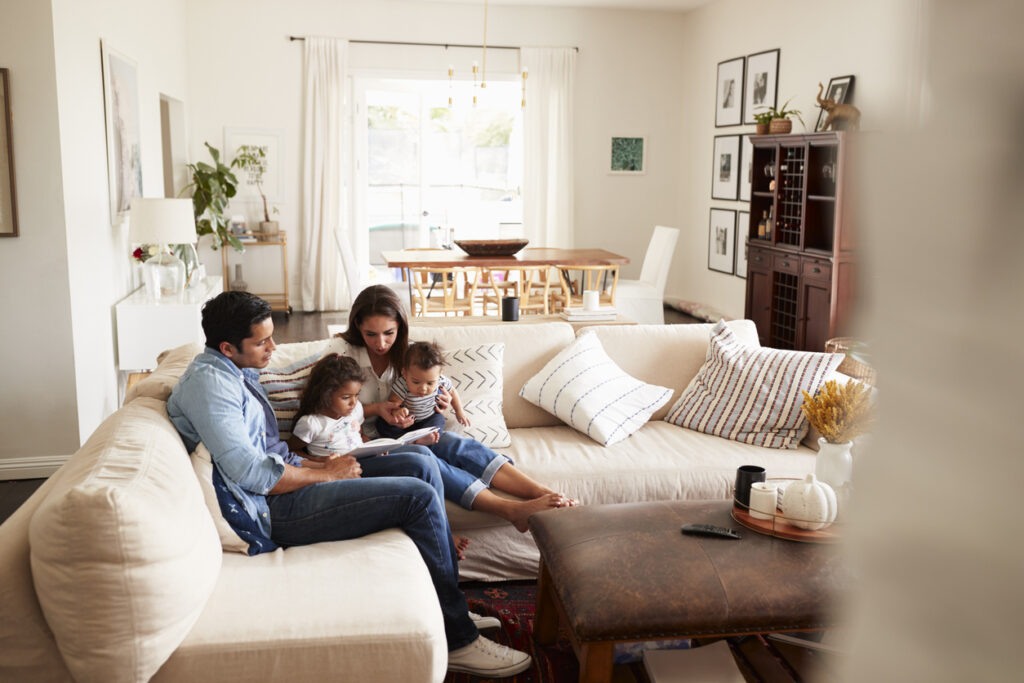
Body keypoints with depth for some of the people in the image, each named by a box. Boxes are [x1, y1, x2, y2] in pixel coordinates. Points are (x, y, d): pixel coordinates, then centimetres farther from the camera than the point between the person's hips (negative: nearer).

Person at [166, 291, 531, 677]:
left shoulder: (237, 374, 17)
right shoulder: (206, 381, -16)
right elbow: (249, 473, -23)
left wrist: (319, 465, 5)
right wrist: (327, 475, -12)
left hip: (282, 484, 10)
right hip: (272, 511, -10)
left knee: (420, 461, 2)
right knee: (419, 496, -17)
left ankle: (448, 608, 7)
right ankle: (457, 640, -7)